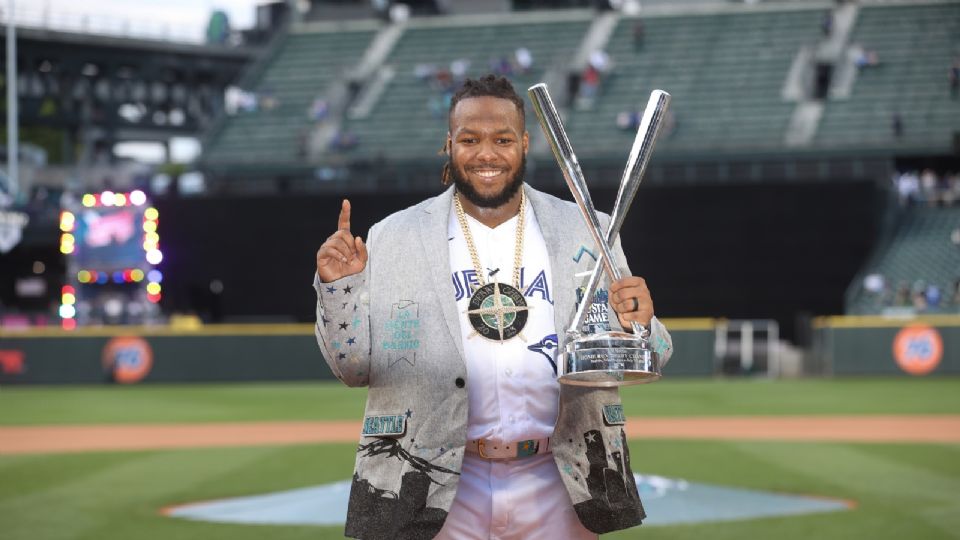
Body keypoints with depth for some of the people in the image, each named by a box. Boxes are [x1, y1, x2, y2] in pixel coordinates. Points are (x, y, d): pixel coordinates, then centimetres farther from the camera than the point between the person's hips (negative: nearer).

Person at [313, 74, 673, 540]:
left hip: (556, 486, 1)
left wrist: (638, 327, -16)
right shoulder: (393, 239, 3)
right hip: (437, 489, -1)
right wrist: (338, 289, -13)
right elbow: (356, 368, 3)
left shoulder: (587, 234, 6)